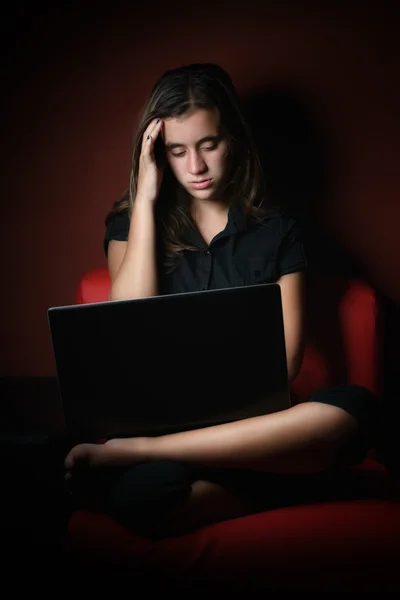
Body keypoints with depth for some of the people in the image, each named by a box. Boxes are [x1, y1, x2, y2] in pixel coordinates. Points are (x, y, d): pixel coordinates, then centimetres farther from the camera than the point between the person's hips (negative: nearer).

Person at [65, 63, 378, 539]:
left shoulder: (277, 233, 9)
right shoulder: (130, 223, 11)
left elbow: (286, 359, -1)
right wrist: (146, 198, -4)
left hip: (253, 419, 2)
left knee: (356, 408, -32)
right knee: (137, 492, -38)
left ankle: (134, 450, -26)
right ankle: (284, 485, -14)